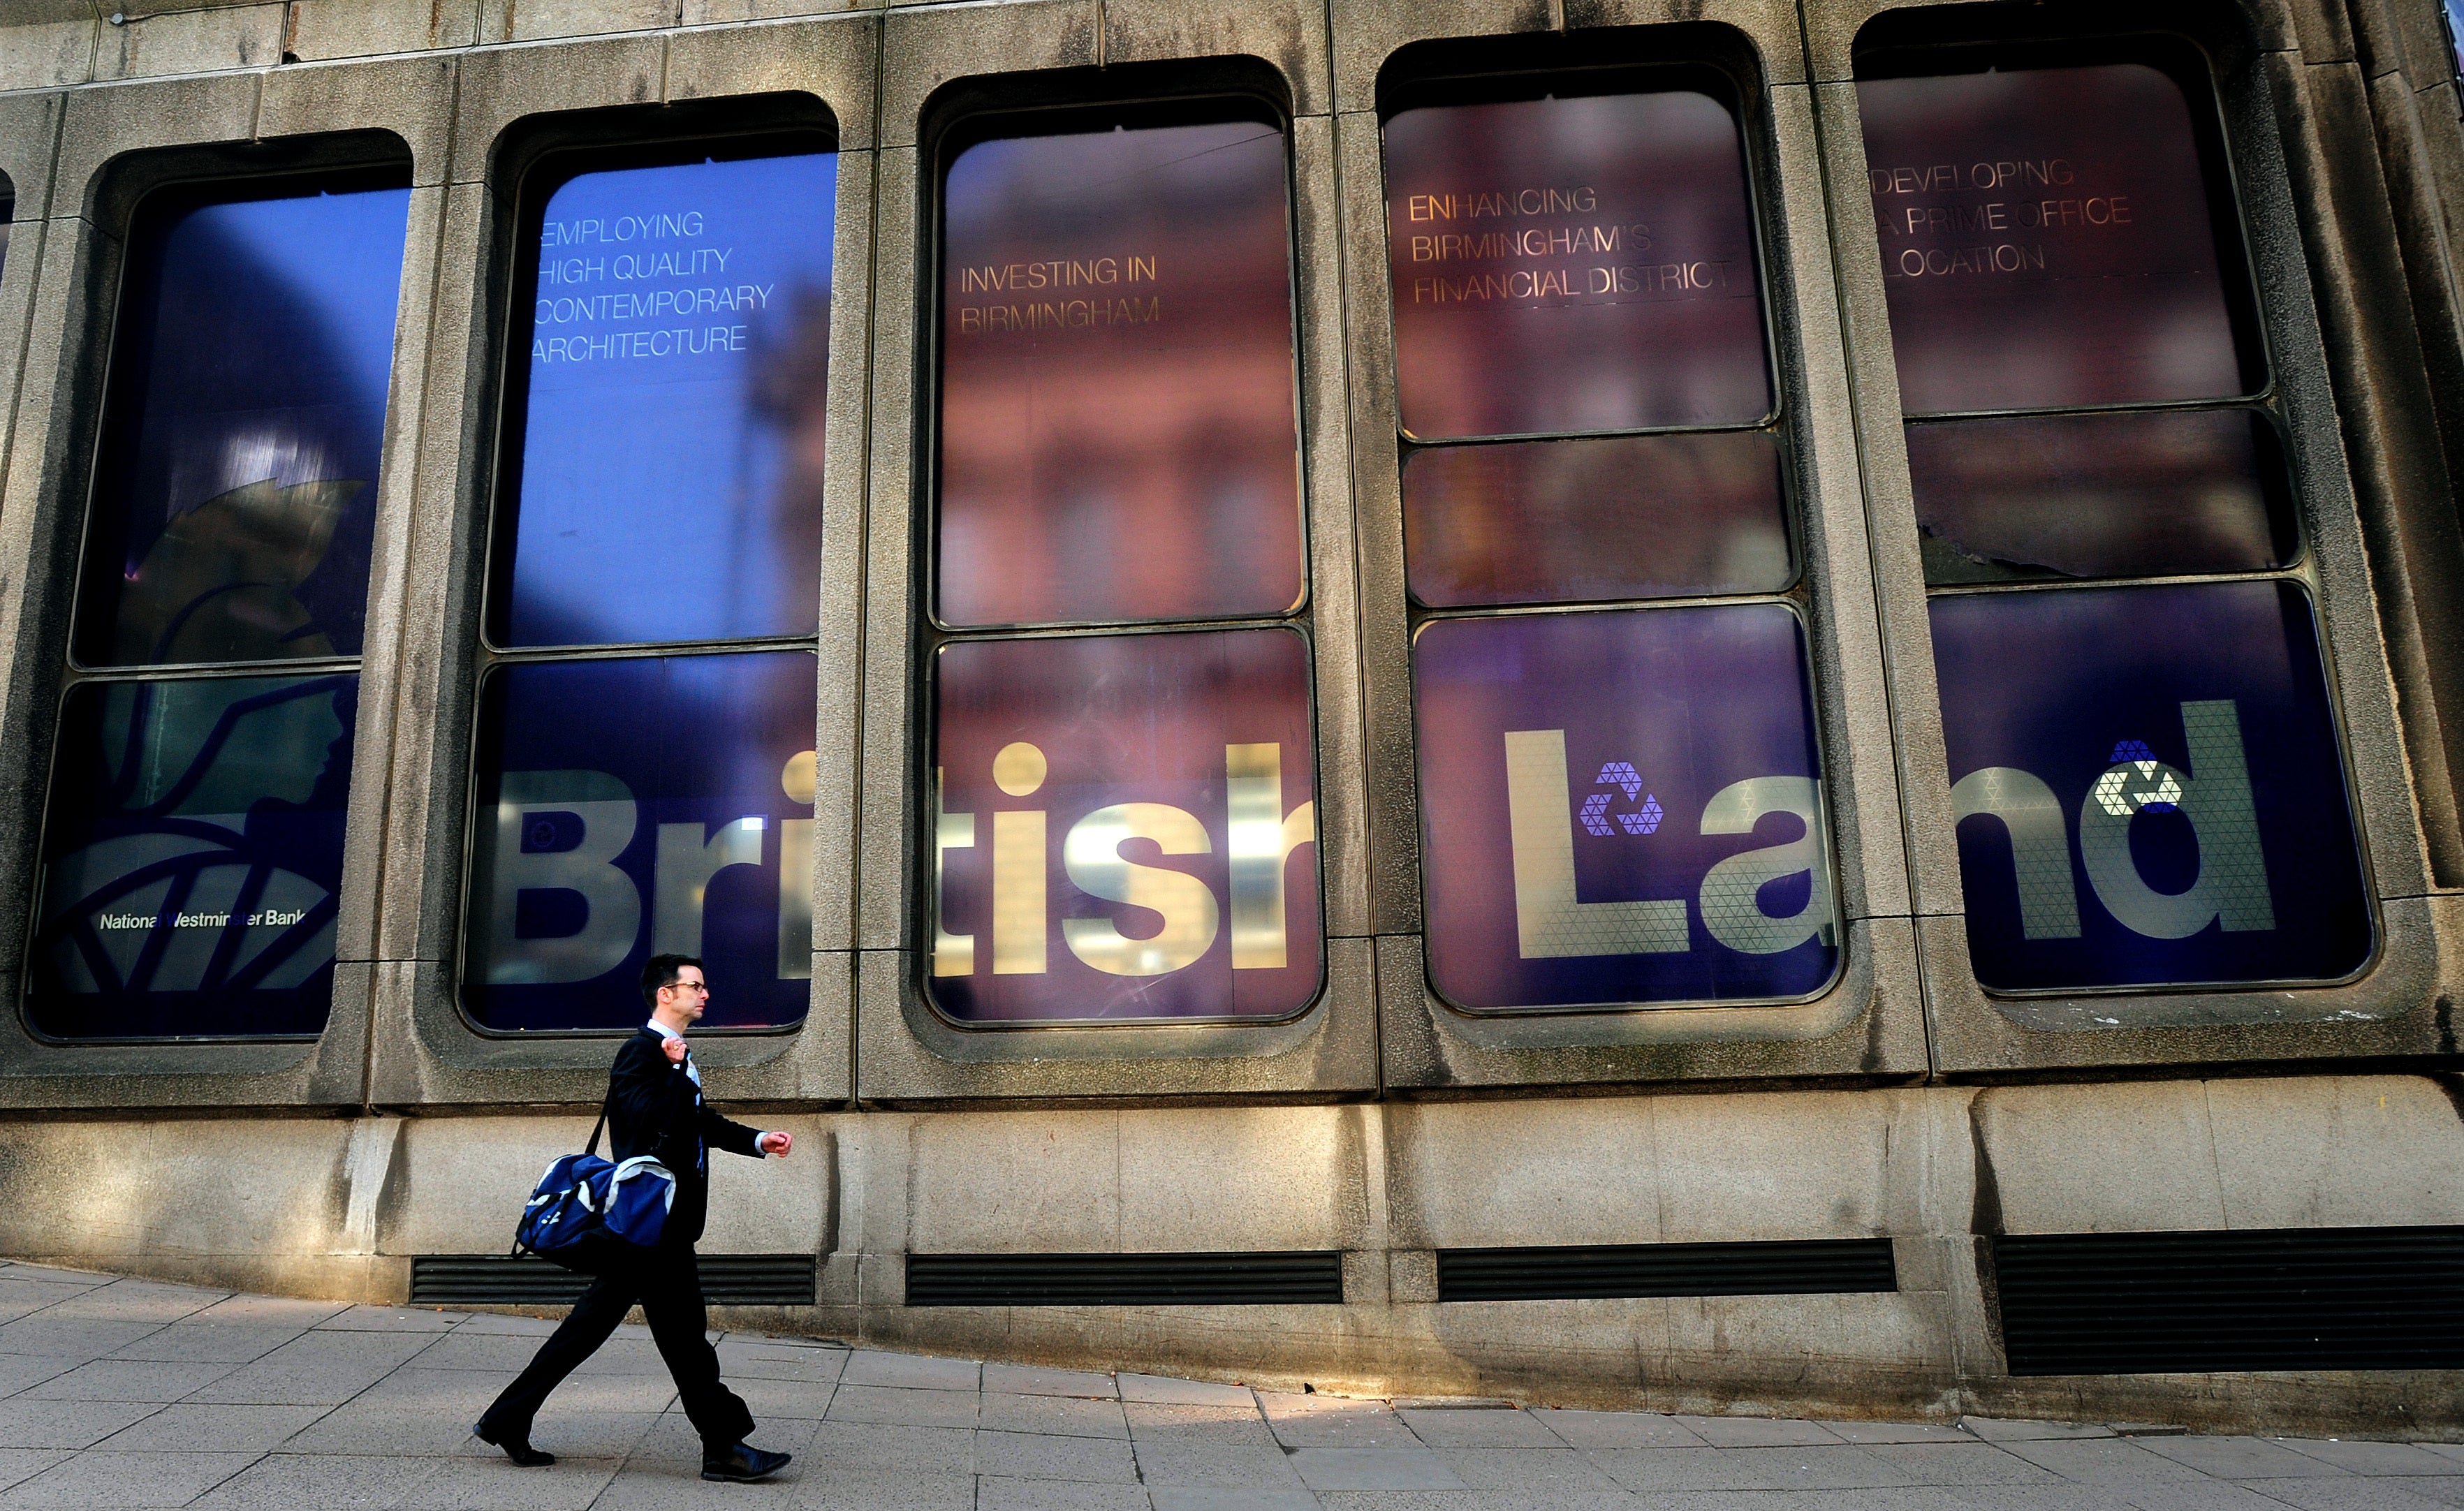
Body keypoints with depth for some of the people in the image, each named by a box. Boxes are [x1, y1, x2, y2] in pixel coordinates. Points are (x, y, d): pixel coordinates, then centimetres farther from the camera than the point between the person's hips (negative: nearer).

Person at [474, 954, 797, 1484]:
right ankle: (723, 1448, 7)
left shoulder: (676, 1055, 15)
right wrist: (677, 1071, -23)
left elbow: (701, 1121, 27)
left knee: (591, 1324, 15)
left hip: (659, 1223, 10)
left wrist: (758, 1140, 19)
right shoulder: (641, 1052, -16)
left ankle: (507, 1420, 25)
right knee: (684, 1336, -1)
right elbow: (655, 1127, -28)